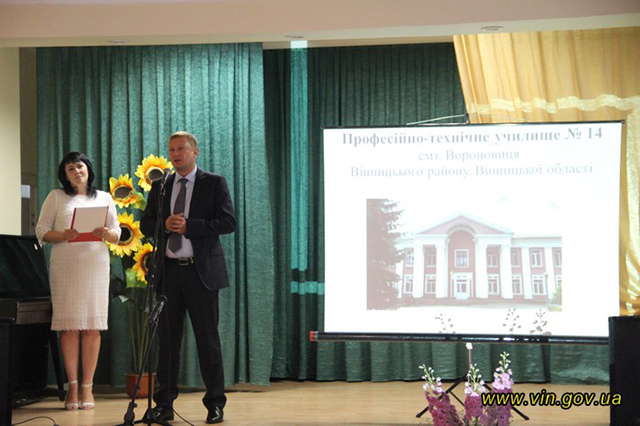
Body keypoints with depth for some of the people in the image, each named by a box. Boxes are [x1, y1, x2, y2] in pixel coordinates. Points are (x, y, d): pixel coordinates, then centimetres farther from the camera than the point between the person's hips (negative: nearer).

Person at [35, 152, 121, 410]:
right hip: (65, 266, -1)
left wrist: (106, 234, -9)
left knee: (92, 326, -4)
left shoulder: (104, 198, 16)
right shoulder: (56, 197, 12)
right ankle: (72, 386, -1)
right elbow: (41, 231, 5)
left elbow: (116, 233, 14)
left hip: (95, 265, 1)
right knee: (69, 325, -6)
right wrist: (63, 235, -13)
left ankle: (87, 387, 0)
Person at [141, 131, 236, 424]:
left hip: (201, 271, -3)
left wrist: (188, 226, -15)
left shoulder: (214, 183, 1)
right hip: (168, 271, 3)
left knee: (207, 338, 1)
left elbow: (228, 222, -8)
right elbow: (146, 224, 13)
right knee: (167, 338, 6)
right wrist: (165, 224, -9)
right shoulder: (160, 186, 13)